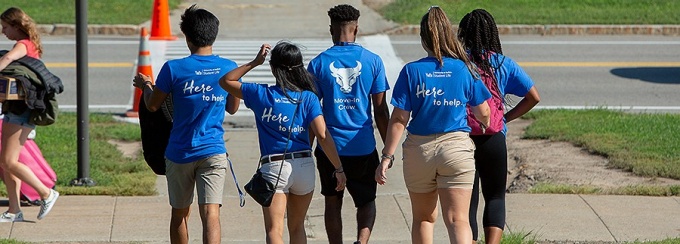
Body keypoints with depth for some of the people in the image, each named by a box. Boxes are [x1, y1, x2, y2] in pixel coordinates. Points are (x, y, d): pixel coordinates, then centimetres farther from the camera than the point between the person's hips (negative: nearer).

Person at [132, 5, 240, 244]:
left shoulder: (173, 69, -10)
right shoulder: (229, 68, -2)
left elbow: (153, 105, 2)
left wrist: (145, 85, 23)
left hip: (180, 153, 0)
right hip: (213, 152, 0)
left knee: (179, 214, 17)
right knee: (210, 213, -9)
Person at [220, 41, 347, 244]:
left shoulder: (261, 94, -4)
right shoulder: (308, 98, -2)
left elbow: (225, 81, 10)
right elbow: (323, 135, -10)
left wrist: (254, 63, 9)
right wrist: (338, 169, -6)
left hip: (273, 168, -3)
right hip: (304, 166, 3)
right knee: (297, 227, 20)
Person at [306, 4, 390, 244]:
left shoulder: (318, 64, -3)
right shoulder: (372, 61, -3)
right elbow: (380, 110, -2)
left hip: (330, 146, 0)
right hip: (363, 148, 0)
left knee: (333, 203, 14)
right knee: (366, 201, 13)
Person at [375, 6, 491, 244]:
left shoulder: (412, 71, -7)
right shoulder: (465, 70, -4)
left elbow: (399, 119, -9)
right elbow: (483, 113, 5)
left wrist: (387, 157, -4)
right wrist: (488, 125, 29)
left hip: (419, 149, 0)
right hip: (457, 147, 0)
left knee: (423, 218, 18)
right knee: (457, 219, -5)